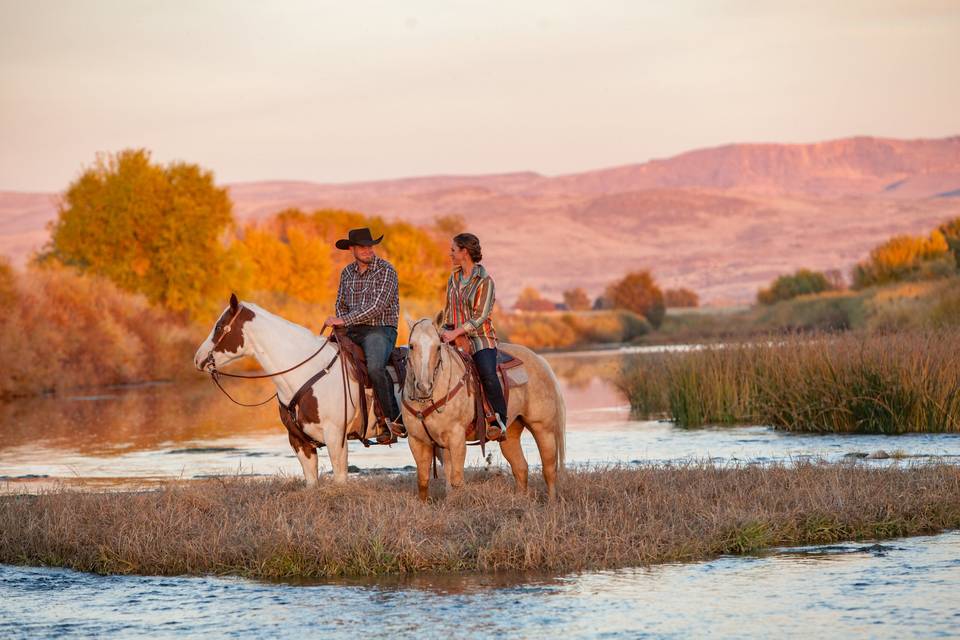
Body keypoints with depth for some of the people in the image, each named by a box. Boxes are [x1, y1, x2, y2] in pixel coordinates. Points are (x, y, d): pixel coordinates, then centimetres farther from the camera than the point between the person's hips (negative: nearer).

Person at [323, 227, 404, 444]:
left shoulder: (386, 270, -8)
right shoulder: (347, 272, 12)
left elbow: (377, 307, -17)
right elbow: (341, 304, 21)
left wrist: (344, 320, -20)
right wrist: (341, 324, -1)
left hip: (381, 329, -7)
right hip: (353, 331, 7)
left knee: (374, 367, -33)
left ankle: (390, 422, -25)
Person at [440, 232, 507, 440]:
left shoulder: (484, 280, -8)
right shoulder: (454, 278, 13)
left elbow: (481, 315, -15)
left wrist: (455, 332, -23)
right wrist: (445, 330, 6)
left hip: (479, 337, -6)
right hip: (455, 336, 6)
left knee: (488, 374, -28)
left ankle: (499, 421, -21)